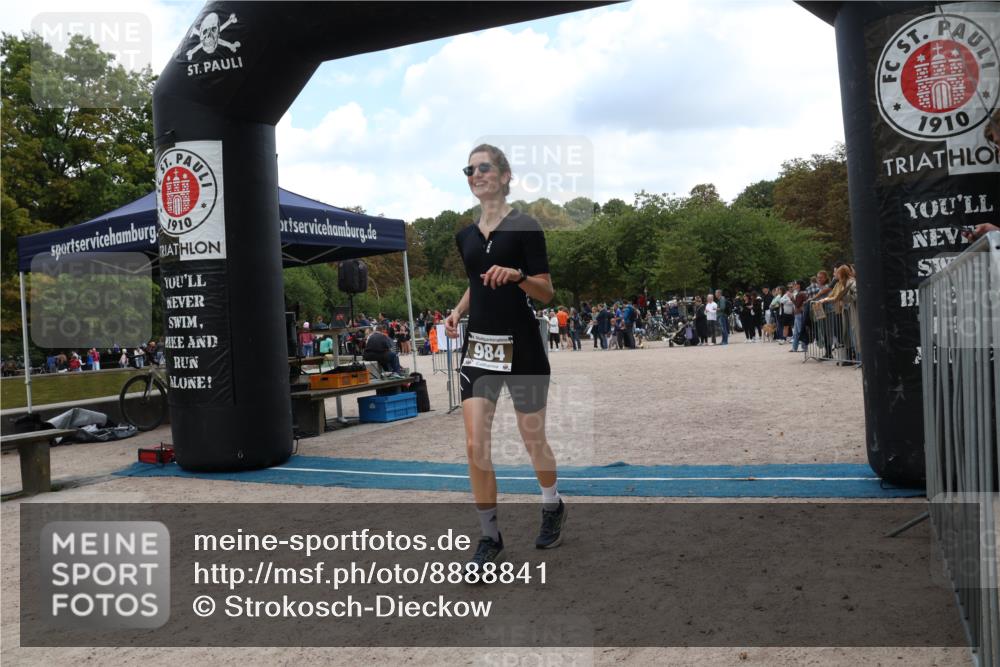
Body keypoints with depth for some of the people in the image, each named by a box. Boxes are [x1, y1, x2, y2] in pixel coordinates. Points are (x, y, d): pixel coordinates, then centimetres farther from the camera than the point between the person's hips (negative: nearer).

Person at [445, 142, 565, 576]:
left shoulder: (524, 227, -6)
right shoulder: (466, 236, 11)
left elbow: (547, 293, -8)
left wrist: (517, 275, -27)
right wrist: (457, 312, 6)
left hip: (520, 347, -4)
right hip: (478, 346, 5)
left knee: (533, 440, 9)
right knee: (475, 446, -4)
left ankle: (552, 507, 38)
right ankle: (490, 538, 11)